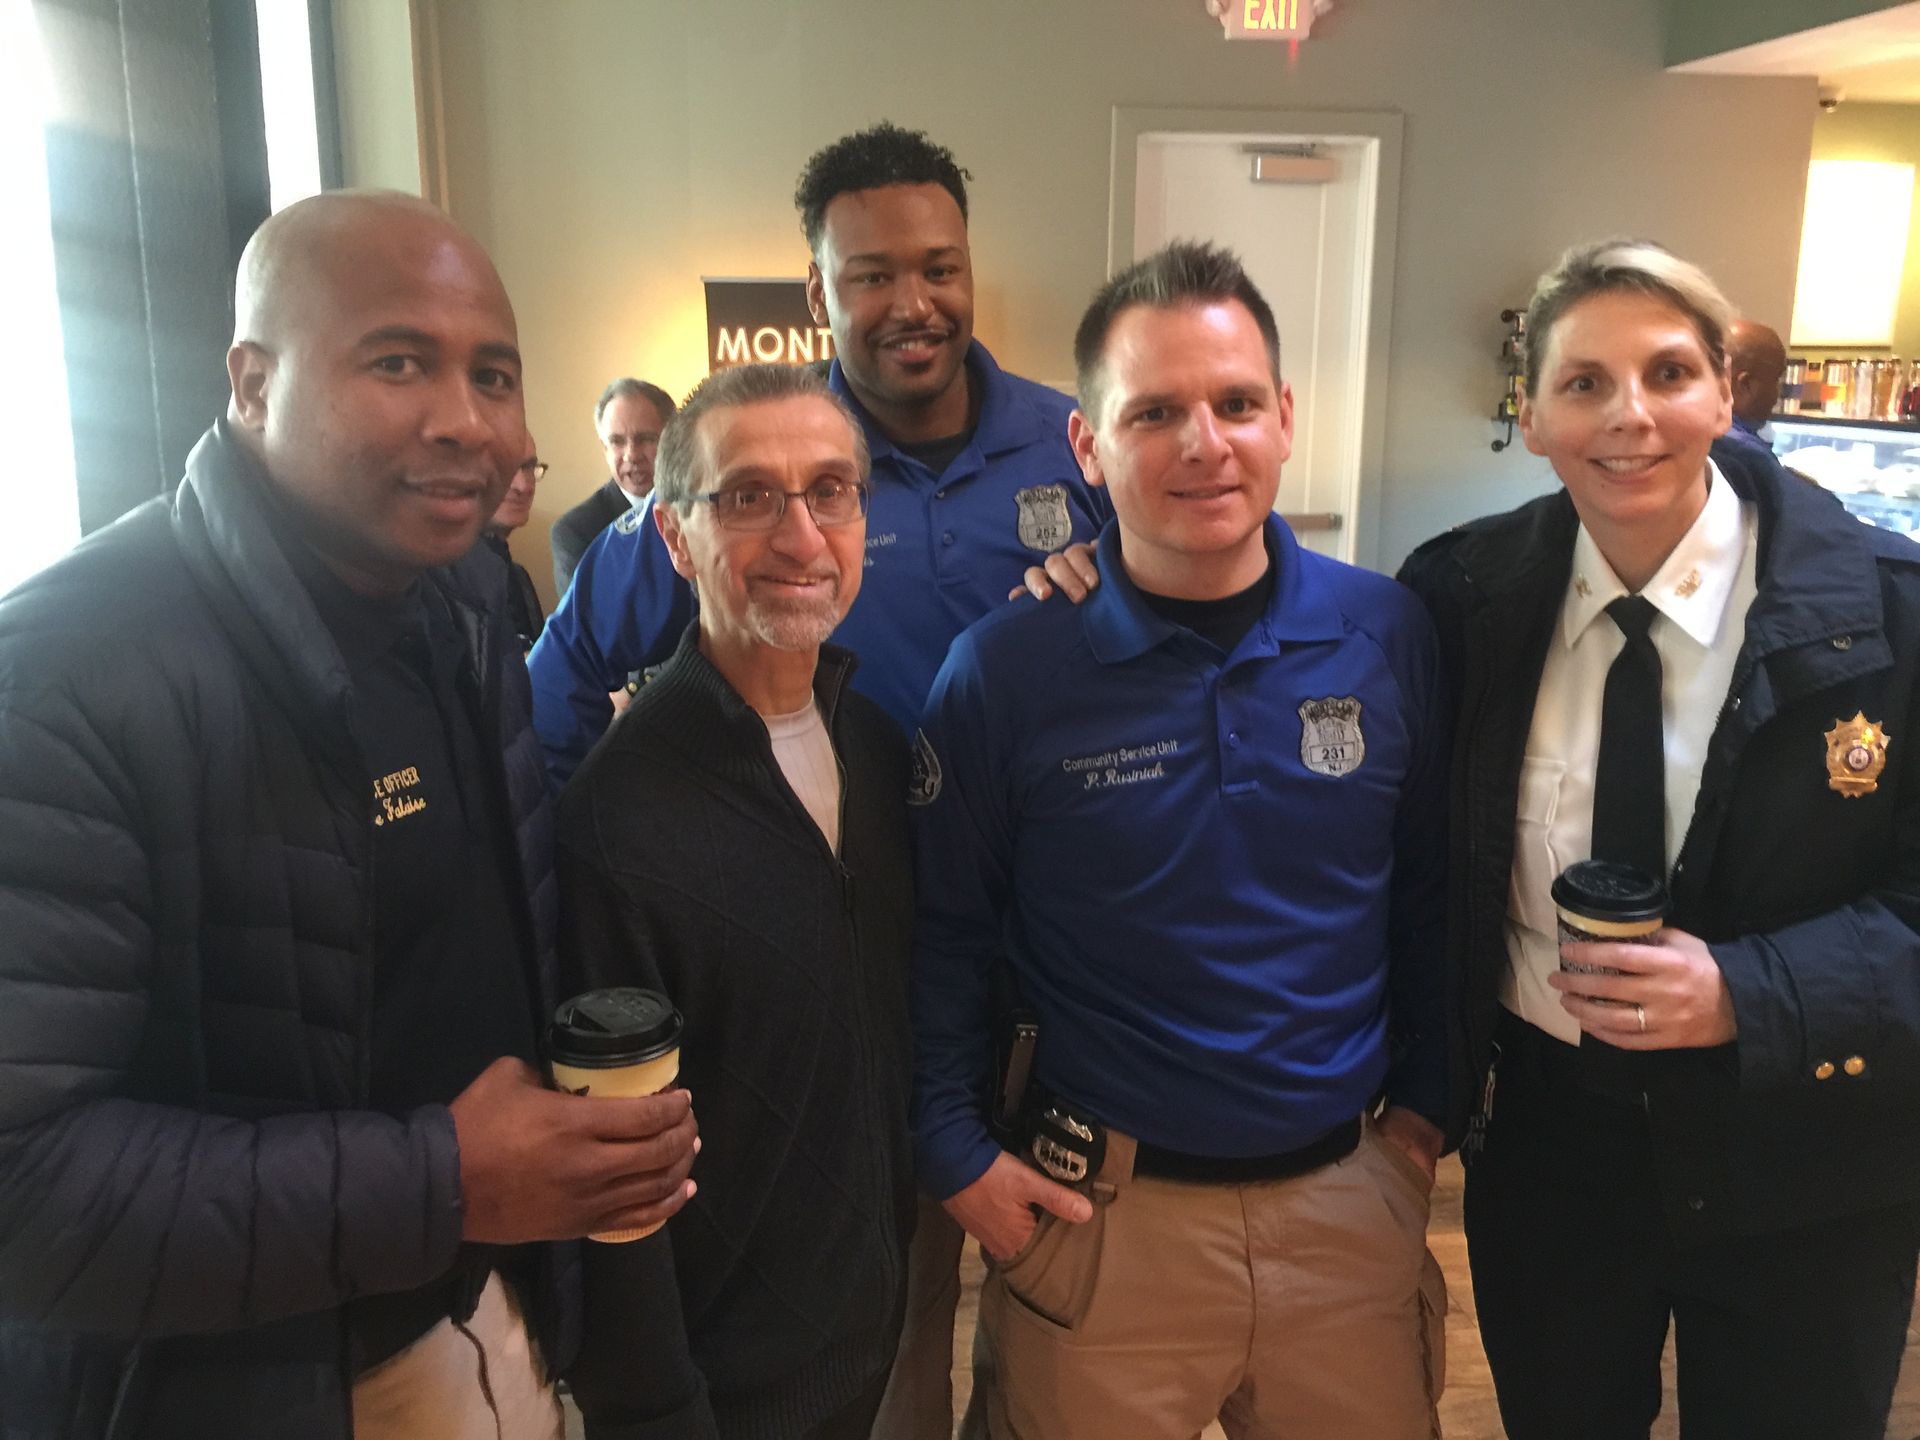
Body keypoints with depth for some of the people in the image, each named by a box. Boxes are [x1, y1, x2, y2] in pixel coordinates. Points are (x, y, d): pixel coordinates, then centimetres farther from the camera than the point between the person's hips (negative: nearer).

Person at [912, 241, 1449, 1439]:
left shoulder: (1389, 634, -5)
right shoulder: (1007, 671, -12)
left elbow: (1434, 895, 5)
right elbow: (945, 931, -2)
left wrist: (1424, 1112, 6)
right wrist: (958, 1155, -4)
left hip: (1349, 1194, 3)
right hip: (1102, 1208, -2)